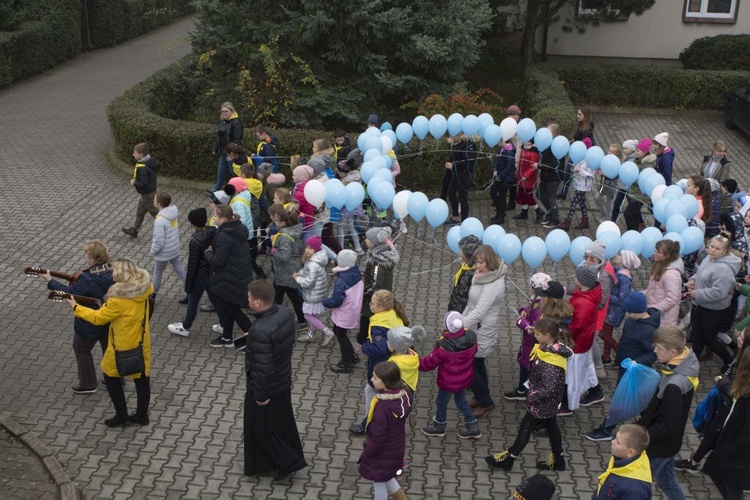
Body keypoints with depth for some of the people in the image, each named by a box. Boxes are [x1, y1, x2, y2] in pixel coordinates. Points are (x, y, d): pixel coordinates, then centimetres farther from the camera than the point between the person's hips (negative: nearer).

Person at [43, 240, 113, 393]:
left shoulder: (87, 279, -31)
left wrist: (50, 281, -13)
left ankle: (88, 384, 28)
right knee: (109, 348, 25)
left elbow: (69, 293, -22)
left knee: (81, 350, 18)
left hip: (90, 324, -6)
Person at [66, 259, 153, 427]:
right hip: (141, 342, 6)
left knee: (111, 376, 15)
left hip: (124, 345, -6)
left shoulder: (118, 299, -29)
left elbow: (98, 318, -17)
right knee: (141, 377, 17)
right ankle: (142, 414, 28)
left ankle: (121, 415, 22)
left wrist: (76, 307, -5)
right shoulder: (143, 287, -11)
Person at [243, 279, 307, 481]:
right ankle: (292, 459, 42)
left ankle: (289, 461, 23)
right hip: (283, 380, 8)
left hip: (266, 387, -8)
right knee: (282, 421, 24)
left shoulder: (260, 331, -35)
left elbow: (262, 367, -29)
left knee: (260, 427, 14)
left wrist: (260, 395, -16)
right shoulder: (286, 313, -10)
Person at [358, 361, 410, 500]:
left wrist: (365, 455, -9)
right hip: (396, 447, 7)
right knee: (386, 478, 30)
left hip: (382, 452, -7)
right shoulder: (402, 395, -11)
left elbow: (377, 437, -25)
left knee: (379, 483, 17)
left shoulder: (382, 406, -35)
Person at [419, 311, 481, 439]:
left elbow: (431, 361, -19)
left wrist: (417, 364, -2)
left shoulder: (444, 346, -32)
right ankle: (473, 427, 35)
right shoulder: (471, 337, -17)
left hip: (448, 382, -5)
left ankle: (439, 426, 43)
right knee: (461, 401, 27)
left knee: (441, 402, 20)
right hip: (465, 379, 5)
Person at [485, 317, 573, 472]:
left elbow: (549, 389, -30)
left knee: (525, 427, 7)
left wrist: (532, 398, -21)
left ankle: (508, 459, 23)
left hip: (543, 401, -9)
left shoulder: (551, 361, -34)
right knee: (551, 426, 22)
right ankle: (557, 460, 38)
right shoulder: (553, 347, -7)